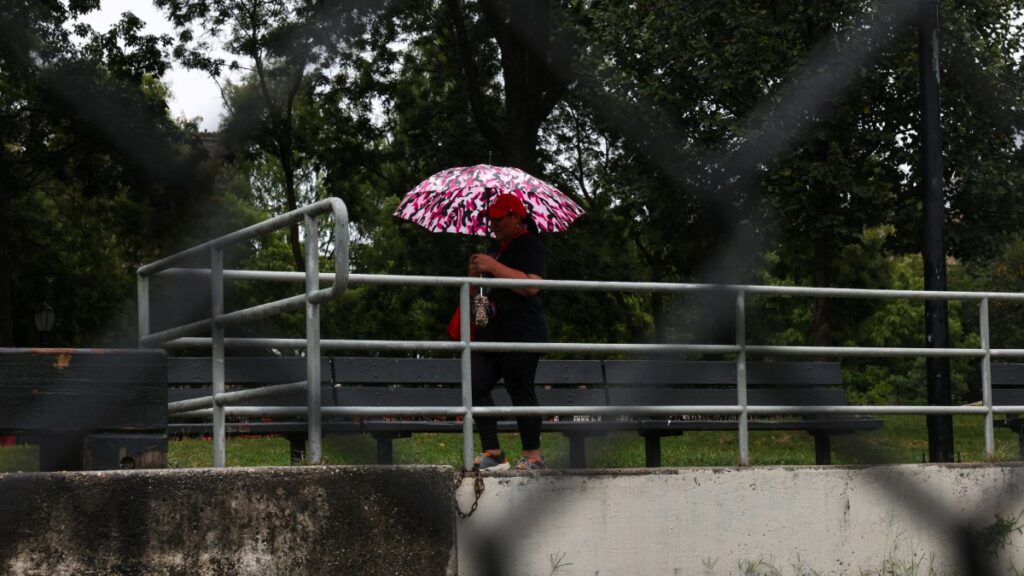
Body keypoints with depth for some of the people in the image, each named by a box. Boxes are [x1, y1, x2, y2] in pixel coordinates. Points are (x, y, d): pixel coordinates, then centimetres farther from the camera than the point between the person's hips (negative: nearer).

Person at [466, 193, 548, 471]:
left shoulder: (529, 246, -6)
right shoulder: (500, 248, 23)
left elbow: (531, 285, -22)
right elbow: (486, 290, 33)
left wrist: (493, 266, -20)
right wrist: (476, 274, 9)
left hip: (521, 333, -9)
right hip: (492, 333, 9)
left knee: (521, 392, -7)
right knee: (476, 386, -1)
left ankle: (532, 456, 0)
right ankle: (492, 453, 1)